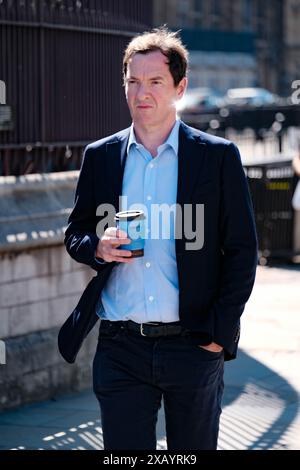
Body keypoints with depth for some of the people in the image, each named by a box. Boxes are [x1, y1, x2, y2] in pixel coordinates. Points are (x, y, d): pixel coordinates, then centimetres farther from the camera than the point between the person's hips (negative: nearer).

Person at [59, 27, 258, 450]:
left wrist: (219, 334, -7)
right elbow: (75, 235, 15)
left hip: (193, 347, -2)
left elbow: (242, 251, 1)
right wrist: (97, 247, -8)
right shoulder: (100, 156, 8)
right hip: (120, 348, 2)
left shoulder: (218, 156, 0)